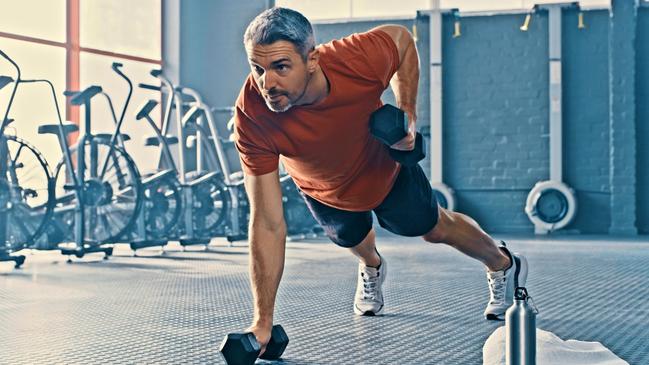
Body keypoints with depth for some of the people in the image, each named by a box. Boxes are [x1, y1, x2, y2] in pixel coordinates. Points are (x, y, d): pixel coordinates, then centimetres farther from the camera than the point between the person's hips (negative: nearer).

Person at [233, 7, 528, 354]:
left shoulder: (359, 59, -43)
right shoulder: (251, 117, -42)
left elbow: (401, 38, -16)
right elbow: (268, 225, -38)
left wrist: (407, 111, -26)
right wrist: (262, 322, -37)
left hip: (386, 170, -1)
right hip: (324, 191, 1)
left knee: (434, 227, 22)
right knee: (350, 238, 30)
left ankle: (503, 265, 53)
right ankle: (371, 268, 68)